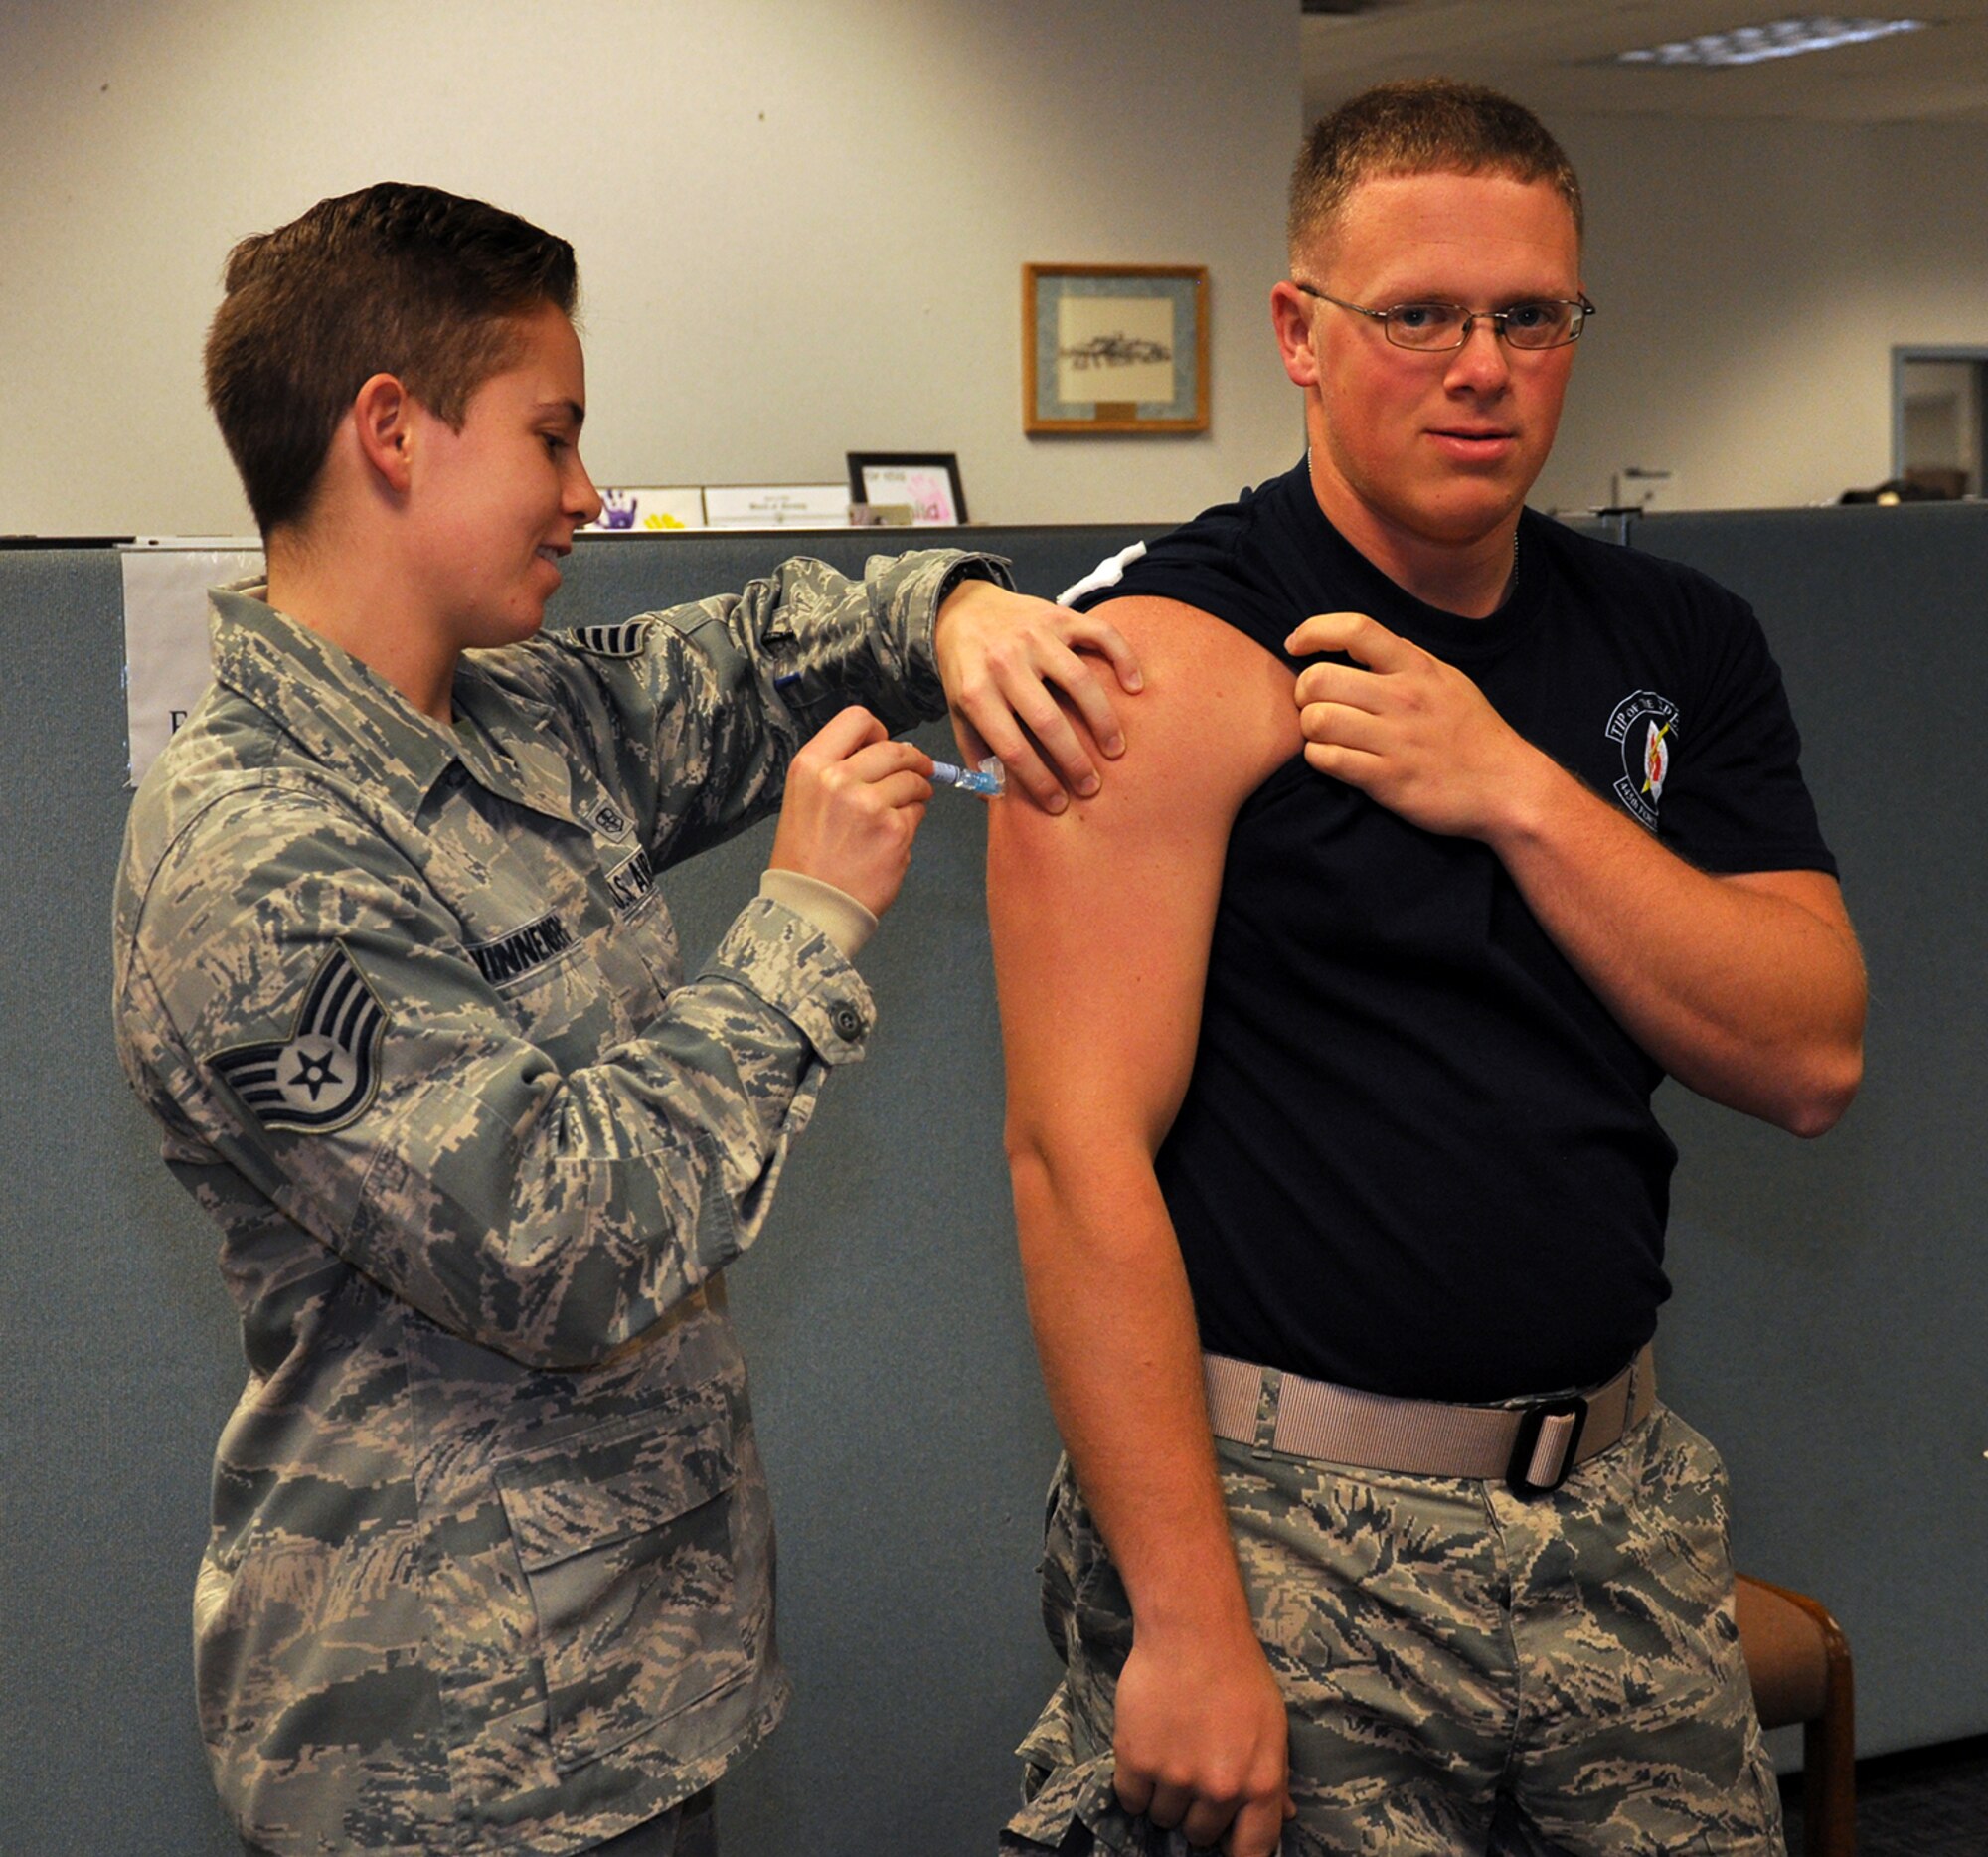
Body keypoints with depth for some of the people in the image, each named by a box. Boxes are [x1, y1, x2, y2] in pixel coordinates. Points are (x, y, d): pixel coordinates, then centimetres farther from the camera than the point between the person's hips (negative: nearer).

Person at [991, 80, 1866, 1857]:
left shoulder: (1682, 646, 7)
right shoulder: (1178, 655, -11)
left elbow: (1811, 1059, -1)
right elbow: (1080, 1153, -17)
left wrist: (1517, 790, -13)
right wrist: (1186, 1628, -20)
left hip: (1620, 1504, 6)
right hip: (1286, 1525, -5)